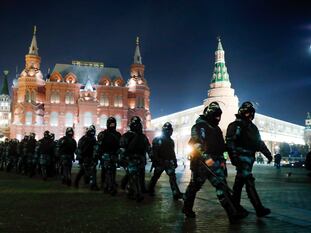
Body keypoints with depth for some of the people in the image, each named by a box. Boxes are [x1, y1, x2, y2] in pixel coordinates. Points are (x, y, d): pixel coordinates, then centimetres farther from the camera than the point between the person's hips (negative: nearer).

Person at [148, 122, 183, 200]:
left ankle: (176, 193, -5)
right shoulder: (157, 139, -6)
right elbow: (154, 152, -12)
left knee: (172, 176, -5)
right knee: (156, 176, 4)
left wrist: (175, 162, 16)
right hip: (160, 162, -5)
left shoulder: (171, 141, 15)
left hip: (169, 162, 5)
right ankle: (150, 189, 22)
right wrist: (154, 161, -18)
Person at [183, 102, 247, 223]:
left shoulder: (216, 129, 18)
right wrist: (206, 157, -33)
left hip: (215, 162, 8)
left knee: (221, 185, 2)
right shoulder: (199, 126, -10)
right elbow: (195, 144, -23)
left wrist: (222, 160, 23)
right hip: (201, 162, -8)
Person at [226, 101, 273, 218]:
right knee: (249, 182, -12)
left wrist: (267, 154, 15)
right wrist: (233, 156, -23)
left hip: (249, 157, 8)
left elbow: (259, 142, 23)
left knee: (240, 180, 13)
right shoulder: (235, 125, -4)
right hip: (241, 157, -8)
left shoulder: (253, 127, 20)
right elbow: (230, 142, -13)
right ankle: (259, 209, -16)